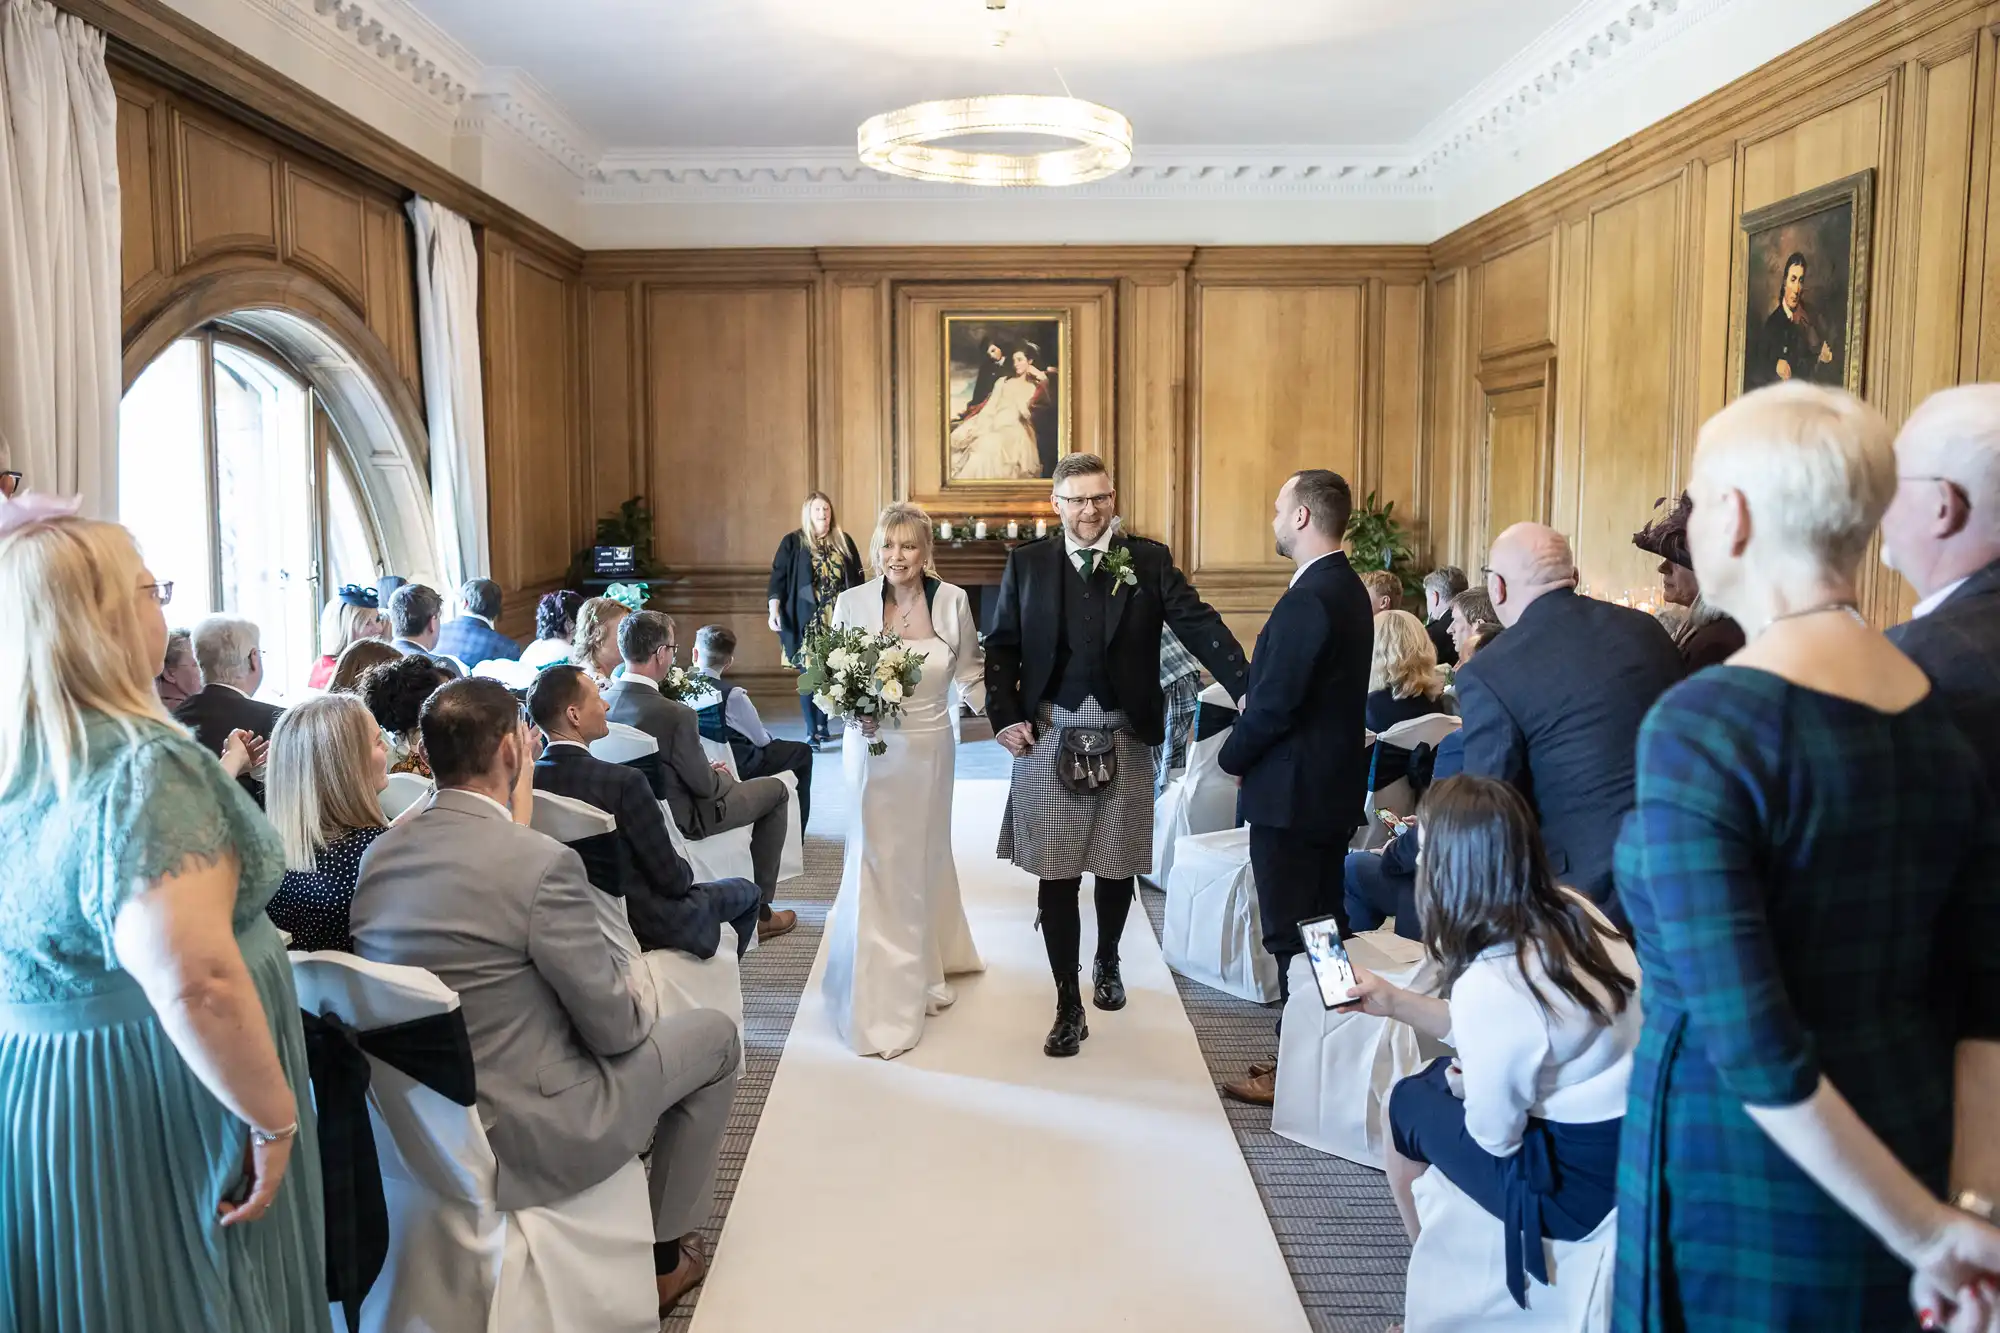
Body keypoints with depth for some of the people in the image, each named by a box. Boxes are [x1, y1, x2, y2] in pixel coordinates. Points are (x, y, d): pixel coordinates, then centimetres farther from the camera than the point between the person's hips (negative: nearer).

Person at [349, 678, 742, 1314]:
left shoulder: (377, 855, -4)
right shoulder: (542, 862, -26)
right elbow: (617, 1028, -17)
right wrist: (641, 994, 4)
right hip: (522, 1141, -7)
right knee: (716, 1036, 13)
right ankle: (662, 1253, 26)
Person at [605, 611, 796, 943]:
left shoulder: (604, 702, -10)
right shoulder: (675, 714, -32)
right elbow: (704, 786, -20)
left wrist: (707, 770, 8)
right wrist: (719, 776, 3)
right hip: (682, 821, -7)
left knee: (720, 780, 34)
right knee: (776, 791, 13)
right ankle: (759, 911, 18)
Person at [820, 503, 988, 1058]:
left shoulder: (952, 601, -8)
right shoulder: (852, 603, -11)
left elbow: (970, 674, 1)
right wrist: (854, 712, -19)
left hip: (931, 747, 2)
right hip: (873, 749, -2)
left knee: (925, 858, 18)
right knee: (877, 865, 1)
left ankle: (924, 972, 40)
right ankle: (880, 1004, 13)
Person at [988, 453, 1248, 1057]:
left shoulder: (1148, 559, 0)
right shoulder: (1027, 561, 3)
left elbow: (1199, 624, -10)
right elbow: (1002, 646, 6)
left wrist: (1248, 691, -23)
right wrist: (1004, 716, -6)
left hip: (1124, 736, 1)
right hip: (1049, 735, 0)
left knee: (1117, 868, 14)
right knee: (1056, 875, 1)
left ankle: (1107, 964, 42)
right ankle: (1068, 1006, 13)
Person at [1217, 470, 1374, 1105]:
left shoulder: (1309, 598, -21)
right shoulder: (1348, 589, 11)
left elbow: (1274, 702, -22)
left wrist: (1232, 755, -6)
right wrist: (1249, 731, 12)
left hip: (1292, 791, -10)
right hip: (1333, 785, 10)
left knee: (1293, 936, -1)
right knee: (1323, 927, 16)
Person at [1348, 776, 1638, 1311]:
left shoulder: (1488, 985, -29)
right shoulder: (1573, 910, -4)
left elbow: (1494, 1136, -16)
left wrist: (1456, 1082, 3)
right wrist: (1396, 1001, 12)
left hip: (1578, 1182, -7)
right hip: (1639, 1141, 7)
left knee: (1409, 1103, 13)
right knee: (1441, 1074, 22)